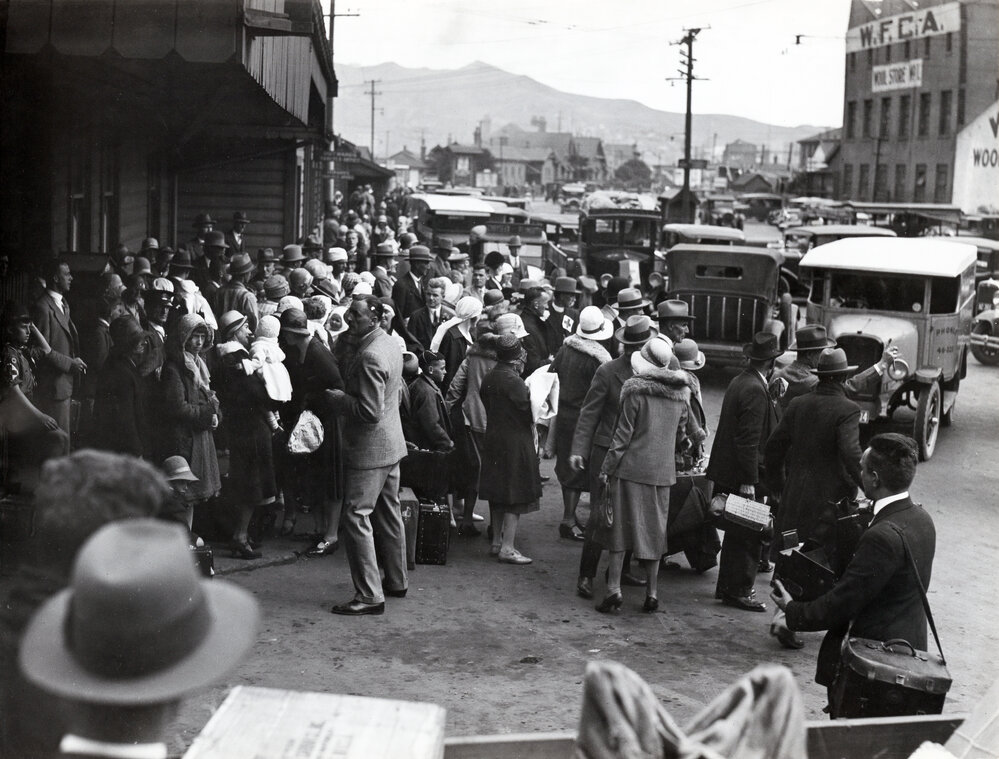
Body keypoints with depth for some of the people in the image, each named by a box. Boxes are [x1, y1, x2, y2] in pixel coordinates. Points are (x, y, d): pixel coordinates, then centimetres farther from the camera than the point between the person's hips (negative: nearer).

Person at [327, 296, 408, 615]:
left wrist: (337, 398, -14)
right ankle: (396, 581, 30)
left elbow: (370, 412, -27)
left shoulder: (369, 357, -24)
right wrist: (345, 394, 14)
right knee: (389, 514, 19)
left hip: (369, 450, -10)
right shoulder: (390, 344, 7)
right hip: (391, 445, 10)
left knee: (356, 517, -6)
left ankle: (369, 595, -5)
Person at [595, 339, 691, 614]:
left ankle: (614, 589, 0)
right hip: (663, 472, 4)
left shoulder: (636, 392, -11)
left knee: (621, 526, 3)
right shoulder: (680, 394, 4)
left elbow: (623, 434, -10)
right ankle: (652, 593, 14)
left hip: (632, 467, -4)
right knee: (654, 530, 11)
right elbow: (680, 434, 13)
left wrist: (606, 468, -4)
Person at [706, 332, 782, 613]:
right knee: (748, 536, -1)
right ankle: (739, 590, 6)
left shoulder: (738, 382, 9)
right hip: (745, 475, -10)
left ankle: (727, 587, 28)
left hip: (728, 473, 10)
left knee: (736, 534, 19)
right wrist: (749, 481, -22)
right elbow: (749, 439, -23)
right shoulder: (755, 390, -20)